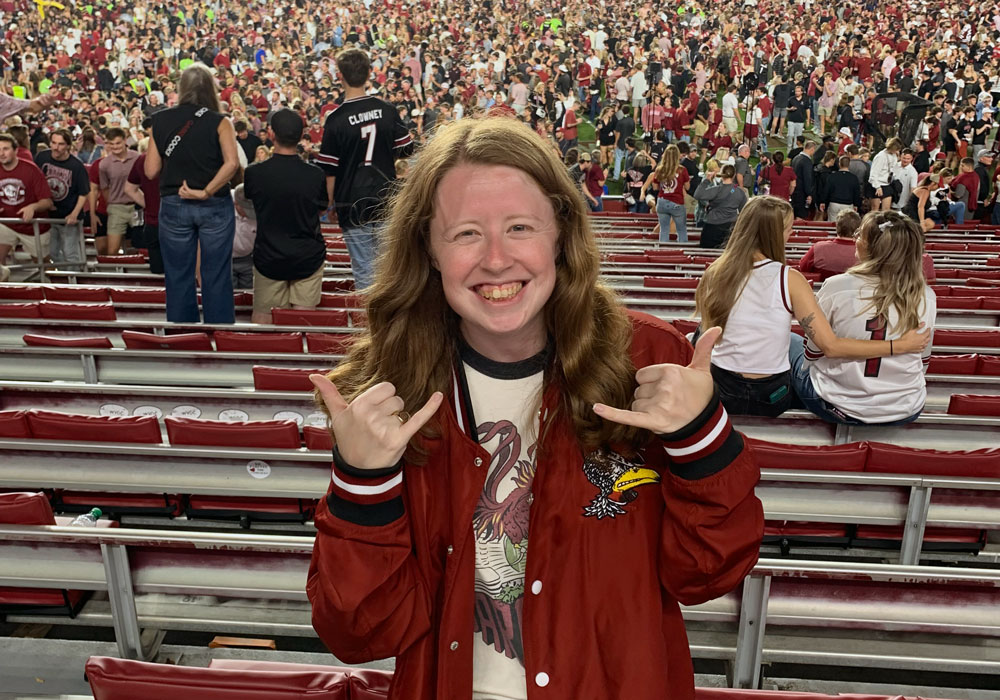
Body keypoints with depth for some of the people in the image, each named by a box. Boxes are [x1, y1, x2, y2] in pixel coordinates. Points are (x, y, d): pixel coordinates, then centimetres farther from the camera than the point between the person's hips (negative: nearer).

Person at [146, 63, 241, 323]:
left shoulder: (161, 120, 2)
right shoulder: (219, 122, -4)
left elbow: (151, 171, 1)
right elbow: (232, 163, -19)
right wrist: (206, 192, -15)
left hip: (174, 206, 2)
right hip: (215, 207, -2)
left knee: (178, 279, 9)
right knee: (216, 278, 6)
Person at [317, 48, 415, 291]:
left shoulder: (336, 119, -11)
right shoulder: (387, 110, -1)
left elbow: (329, 170, -8)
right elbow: (406, 150, 7)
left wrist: (330, 204, 4)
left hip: (354, 203, -3)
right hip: (387, 199, 3)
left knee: (364, 270, 3)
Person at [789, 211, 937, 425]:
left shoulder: (837, 287, -20)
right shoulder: (927, 298, -10)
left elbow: (813, 355, -8)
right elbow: (922, 363, 3)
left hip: (838, 408, -3)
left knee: (791, 341, 25)